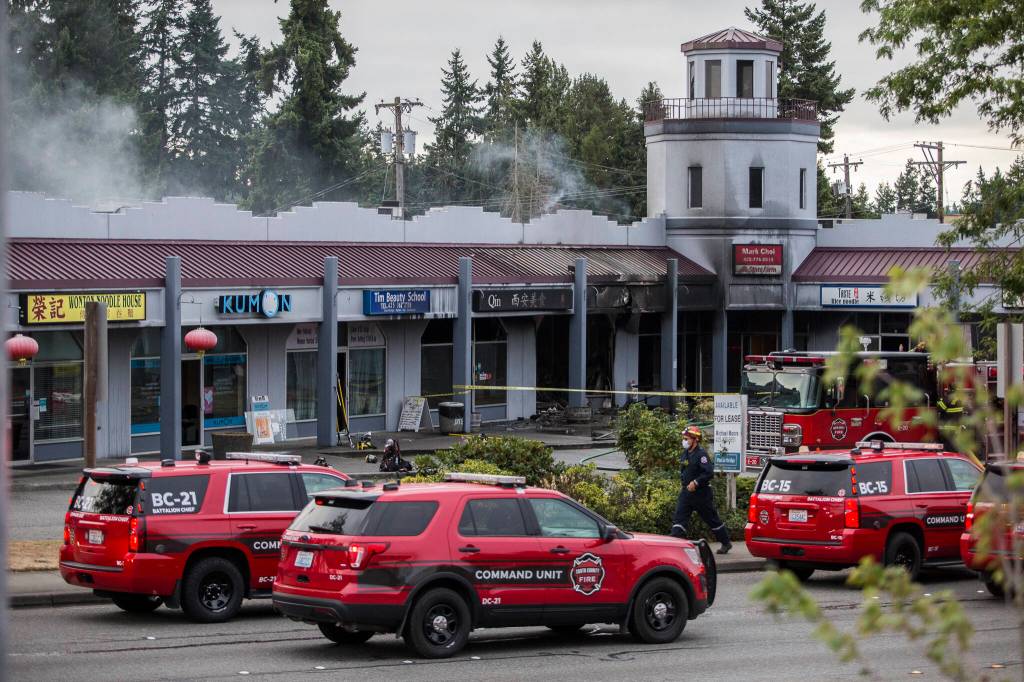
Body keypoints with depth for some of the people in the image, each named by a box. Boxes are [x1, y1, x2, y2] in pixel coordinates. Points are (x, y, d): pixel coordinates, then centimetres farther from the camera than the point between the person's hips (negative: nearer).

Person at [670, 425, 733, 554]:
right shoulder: (685, 454, 9)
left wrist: (696, 482, -26)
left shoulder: (701, 454, -17)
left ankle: (726, 543, 23)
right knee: (679, 518, -7)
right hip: (687, 491, 7)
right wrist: (685, 482, 12)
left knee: (712, 519, 7)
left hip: (701, 493, -7)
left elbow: (709, 472, -24)